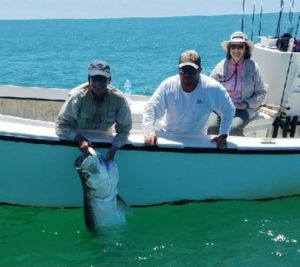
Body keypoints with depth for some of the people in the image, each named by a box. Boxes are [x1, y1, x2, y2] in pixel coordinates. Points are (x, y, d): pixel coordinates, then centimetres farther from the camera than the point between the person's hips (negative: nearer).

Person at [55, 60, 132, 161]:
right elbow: (60, 125, -22)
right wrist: (79, 139, -39)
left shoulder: (119, 100, -24)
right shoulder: (78, 98, -27)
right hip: (76, 140, -1)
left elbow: (124, 129, -14)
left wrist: (113, 149, -32)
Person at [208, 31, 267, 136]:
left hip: (244, 109, -1)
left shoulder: (252, 67, 1)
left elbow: (261, 93, 4)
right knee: (211, 127, -28)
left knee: (233, 128, -32)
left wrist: (246, 104, -10)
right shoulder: (221, 66, 5)